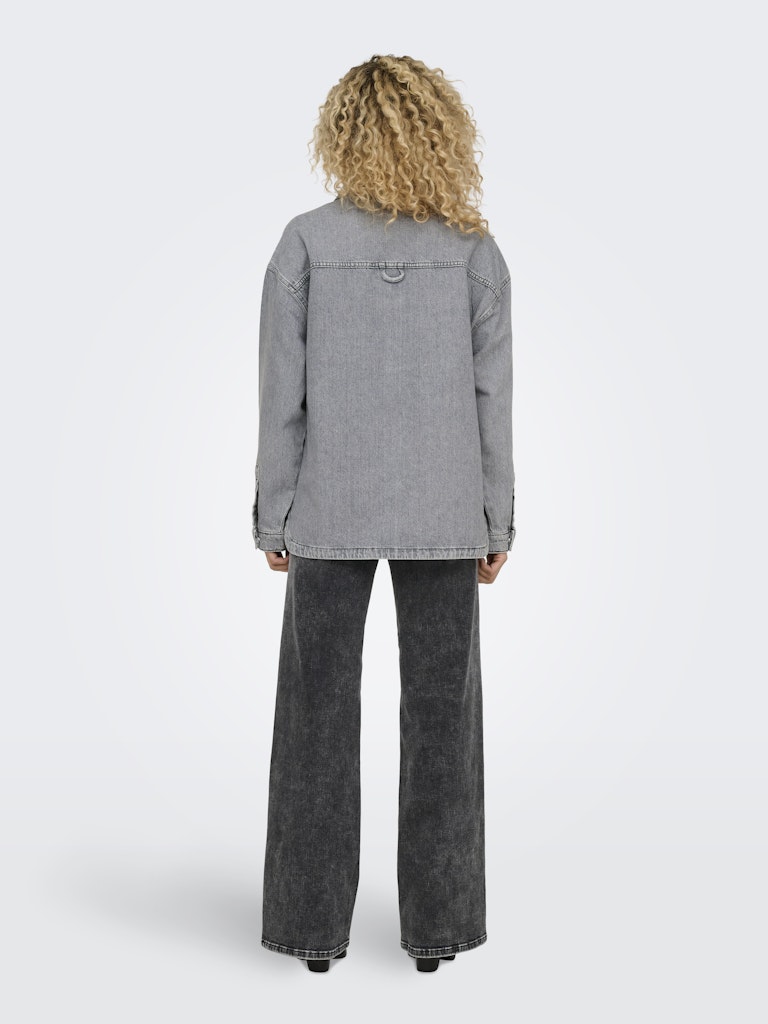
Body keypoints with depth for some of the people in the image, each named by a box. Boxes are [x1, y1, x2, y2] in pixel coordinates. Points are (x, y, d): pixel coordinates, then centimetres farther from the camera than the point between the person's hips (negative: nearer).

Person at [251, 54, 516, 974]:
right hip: (440, 509, 1)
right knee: (440, 710, 9)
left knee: (319, 710, 9)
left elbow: (282, 395, -6)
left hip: (332, 508, 0)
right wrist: (497, 521, 4)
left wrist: (273, 519, 2)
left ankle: (316, 921, 14)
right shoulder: (474, 249, -3)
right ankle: (435, 923, 14)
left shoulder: (305, 243, -5)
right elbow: (490, 397, -4)